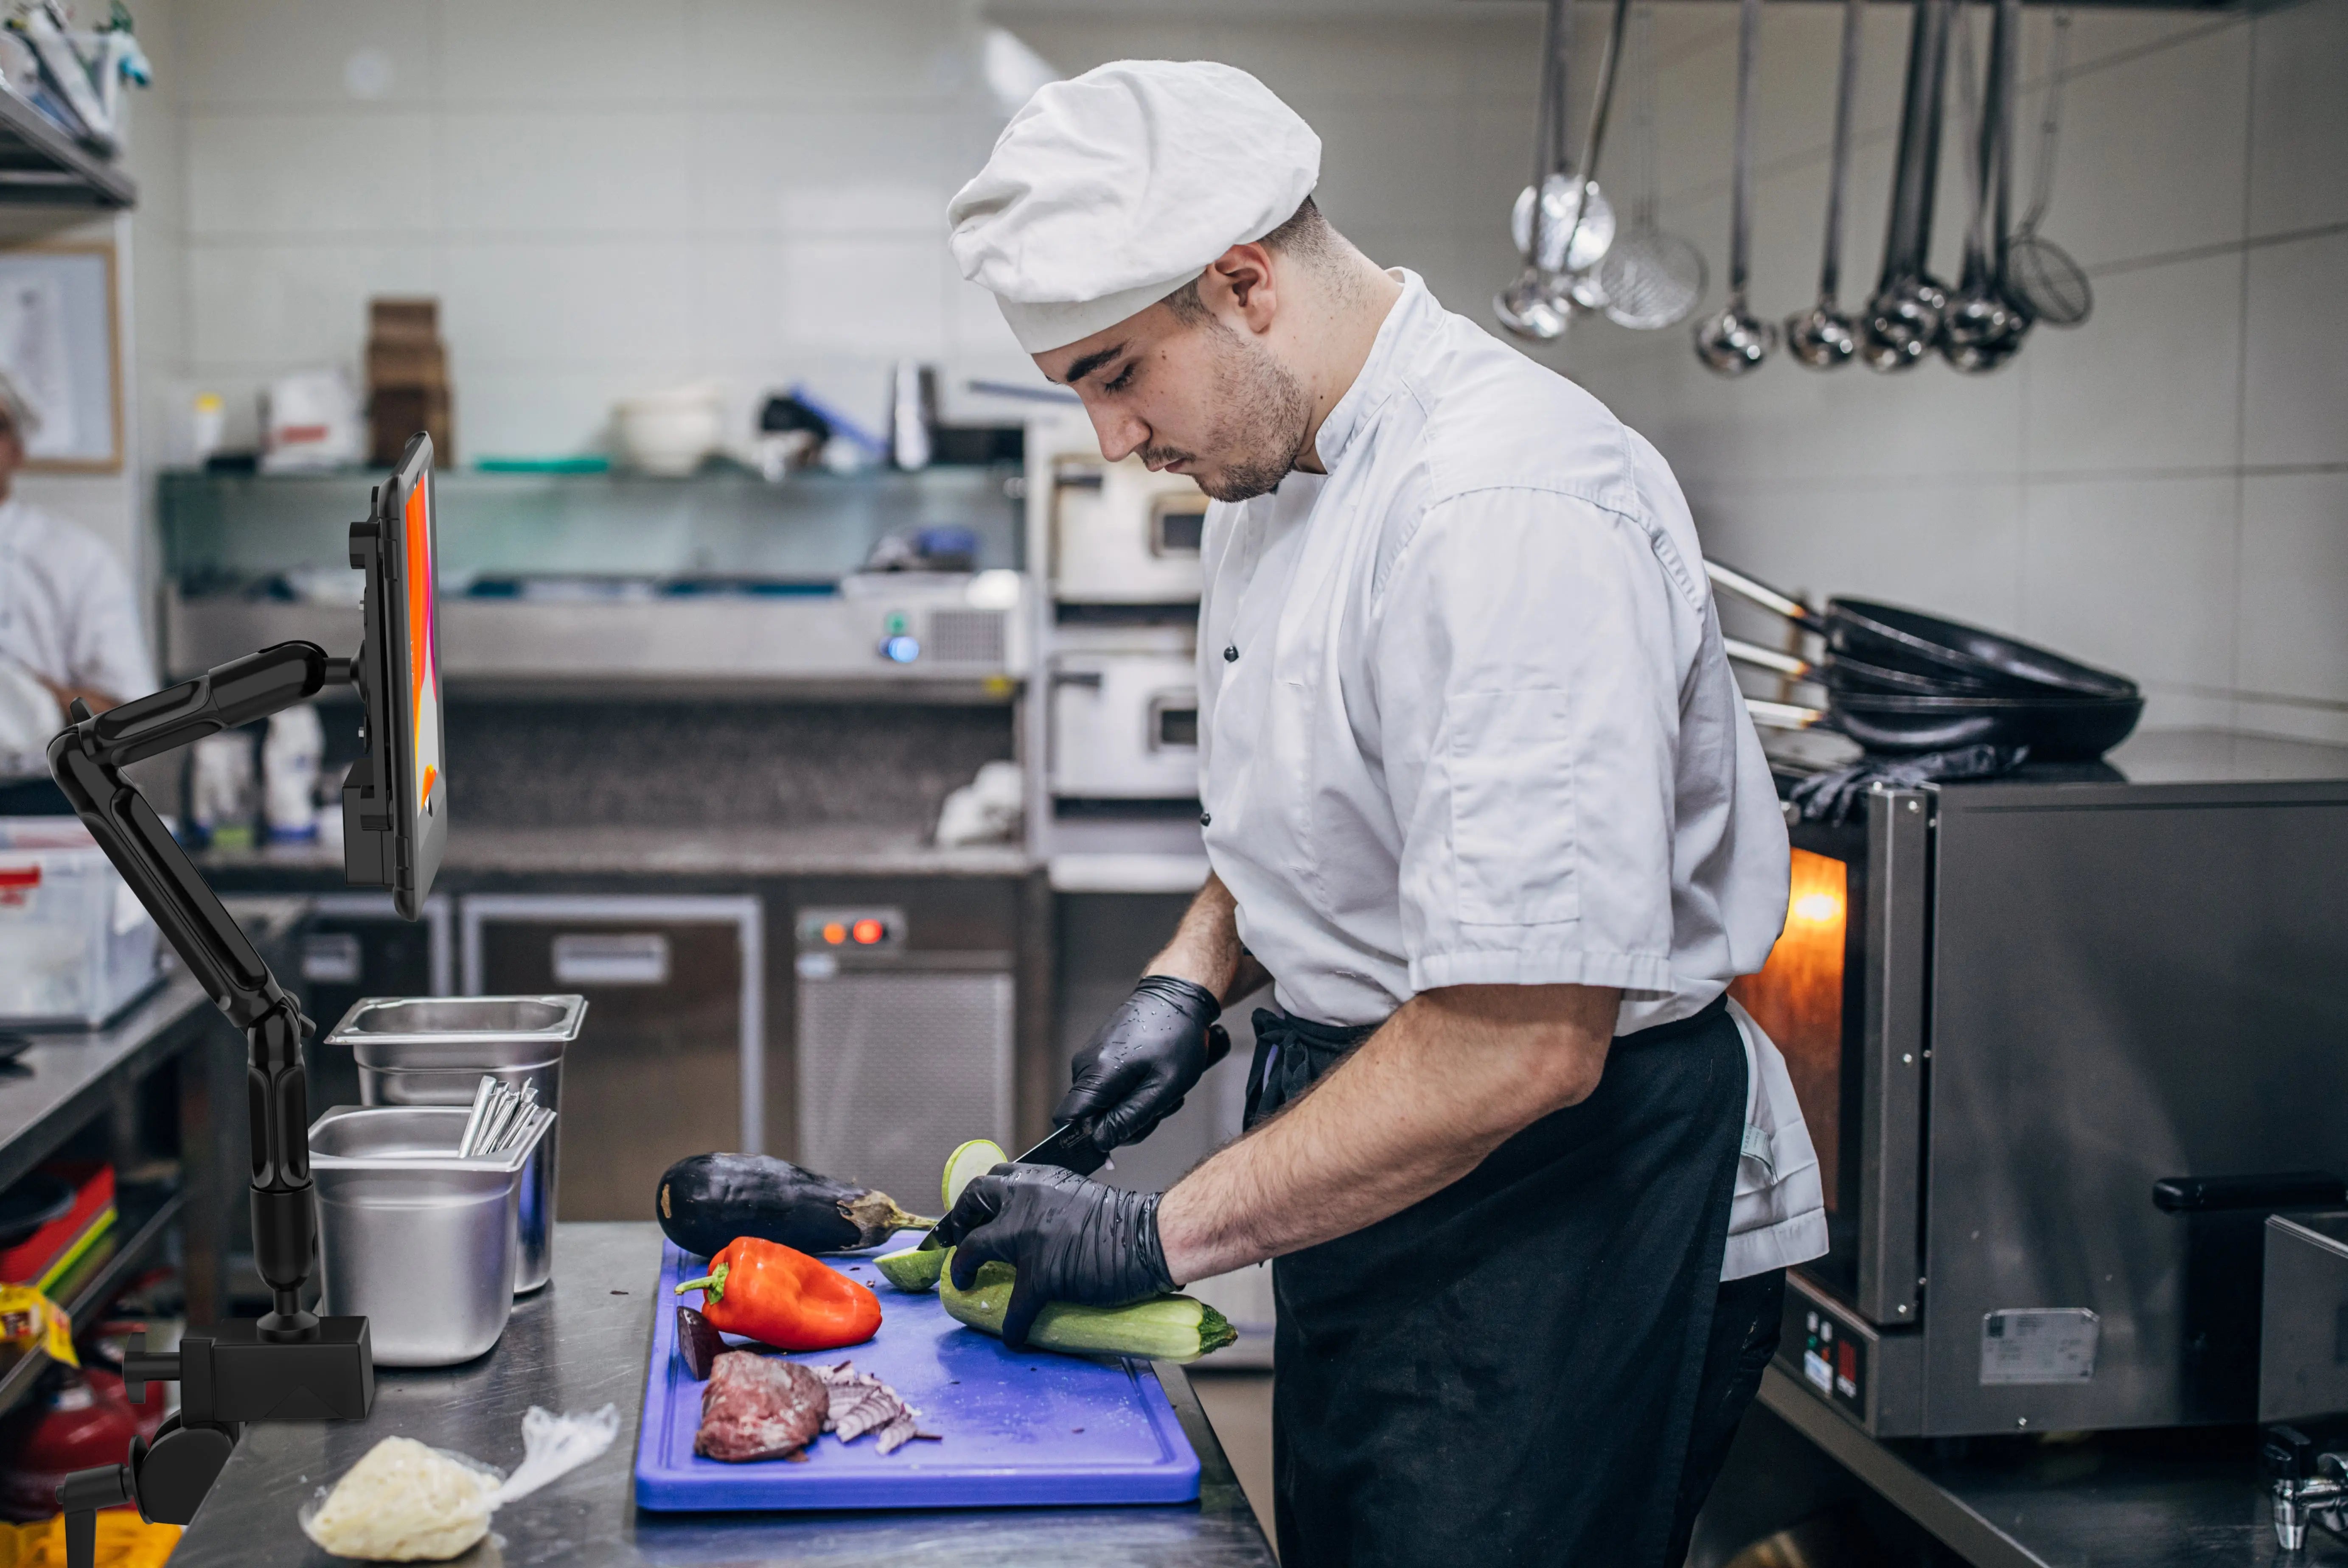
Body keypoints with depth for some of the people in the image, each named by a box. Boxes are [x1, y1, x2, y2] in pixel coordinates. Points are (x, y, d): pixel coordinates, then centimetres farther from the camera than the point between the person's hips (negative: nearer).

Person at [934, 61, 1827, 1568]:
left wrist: (1167, 1232, -22)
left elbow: (1528, 1044, -30)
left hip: (1575, 1197, -9)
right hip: (1378, 1167, 10)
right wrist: (1192, 976, 4)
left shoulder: (1512, 507, -26)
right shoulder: (1282, 466, 6)